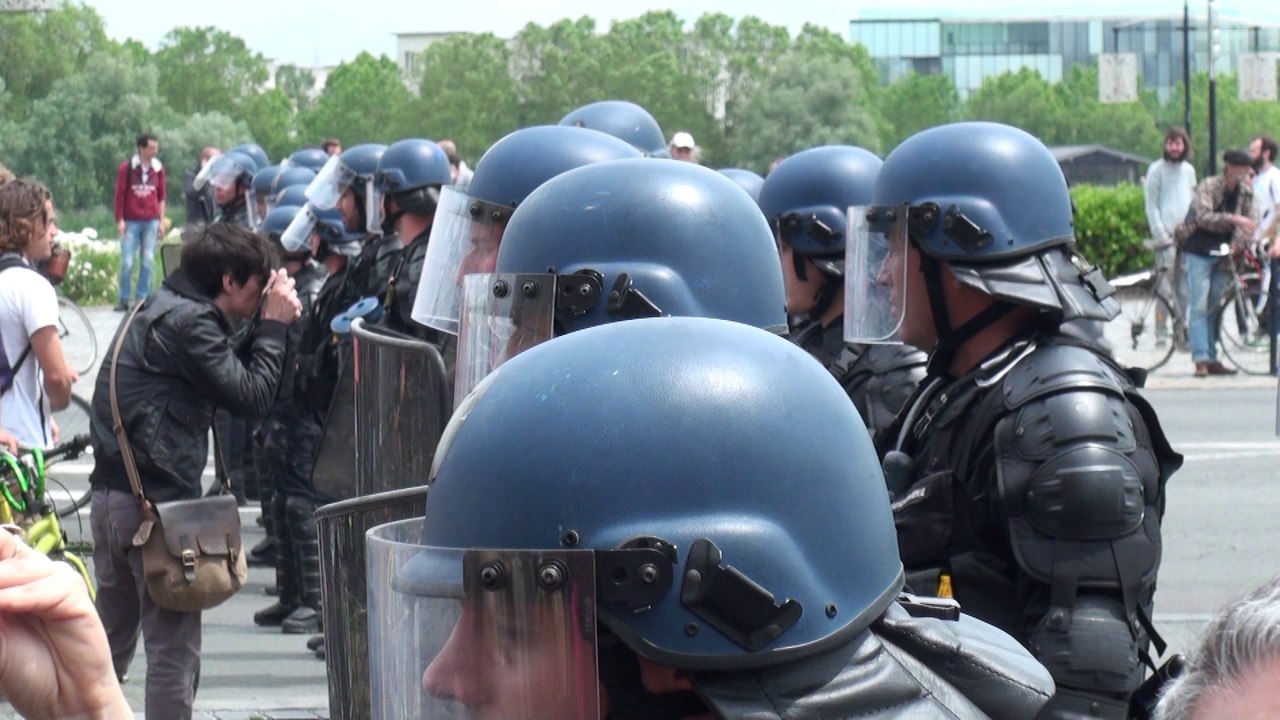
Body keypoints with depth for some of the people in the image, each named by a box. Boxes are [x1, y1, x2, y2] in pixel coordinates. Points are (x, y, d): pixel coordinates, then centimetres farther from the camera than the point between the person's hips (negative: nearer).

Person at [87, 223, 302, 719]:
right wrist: (273, 325, -5)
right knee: (174, 650, -3)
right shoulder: (190, 322, -14)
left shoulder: (159, 310, 17)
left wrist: (265, 328, 9)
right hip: (158, 501, -10)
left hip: (110, 494, 10)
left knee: (110, 642, 18)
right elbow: (252, 397, -15)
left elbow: (229, 376, 18)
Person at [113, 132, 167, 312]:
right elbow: (120, 194, -1)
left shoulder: (159, 169, 5)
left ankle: (143, 298, 8)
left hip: (151, 222, 2)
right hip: (131, 222, -2)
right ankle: (125, 299, 5)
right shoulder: (127, 168, -3)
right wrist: (120, 220, -5)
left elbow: (161, 196, 11)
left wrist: (161, 220, 7)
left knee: (148, 261, 2)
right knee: (127, 262, -4)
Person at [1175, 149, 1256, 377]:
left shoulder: (1245, 192, 5)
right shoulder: (1208, 186, -12)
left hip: (1222, 255, 6)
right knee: (1199, 306, -11)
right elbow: (1203, 216, -26)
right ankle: (1201, 360, -16)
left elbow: (1248, 222, 9)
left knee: (1214, 307, 9)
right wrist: (1233, 219, -36)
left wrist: (1238, 243, -10)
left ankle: (1212, 360, 12)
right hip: (1199, 253, -6)